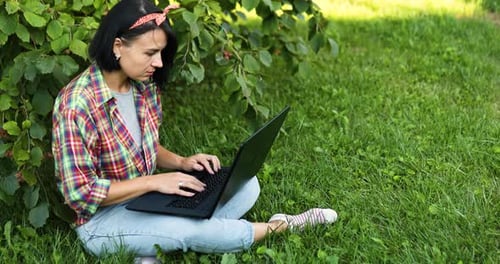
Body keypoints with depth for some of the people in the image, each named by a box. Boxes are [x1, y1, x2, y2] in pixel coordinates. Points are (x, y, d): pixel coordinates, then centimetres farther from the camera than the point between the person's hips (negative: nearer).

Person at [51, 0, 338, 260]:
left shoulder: (144, 87, 0)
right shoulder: (77, 103, -23)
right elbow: (80, 193, -23)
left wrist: (180, 162, -6)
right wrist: (153, 181, -24)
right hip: (103, 218, -7)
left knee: (246, 185, -6)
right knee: (191, 230, -30)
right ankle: (281, 226, -4)